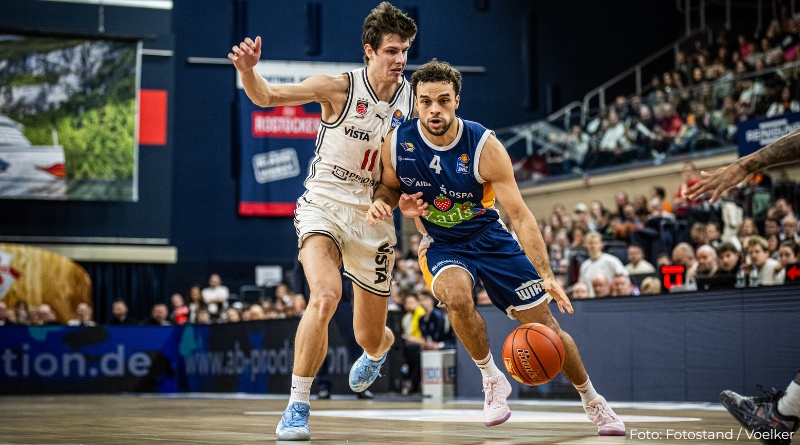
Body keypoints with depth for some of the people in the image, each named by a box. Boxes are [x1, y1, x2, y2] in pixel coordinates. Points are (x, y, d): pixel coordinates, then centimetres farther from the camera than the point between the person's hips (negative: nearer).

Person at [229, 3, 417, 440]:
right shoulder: (340, 88, -12)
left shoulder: (413, 100, -2)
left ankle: (380, 349, 53)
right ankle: (297, 407, -19)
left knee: (370, 336, 11)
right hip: (324, 204, -3)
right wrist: (248, 70, -35)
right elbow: (266, 96, -13)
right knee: (325, 294, -32)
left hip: (372, 216, 3)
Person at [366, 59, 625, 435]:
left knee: (544, 324, 1)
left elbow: (520, 214, -23)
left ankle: (591, 400, 26)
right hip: (442, 245, 1)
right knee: (456, 296, -35)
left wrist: (546, 275, -33)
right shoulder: (397, 143, -17)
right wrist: (381, 202, -22)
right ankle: (492, 380, -9)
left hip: (491, 238, 0)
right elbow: (389, 185, 4)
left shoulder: (484, 147, -23)